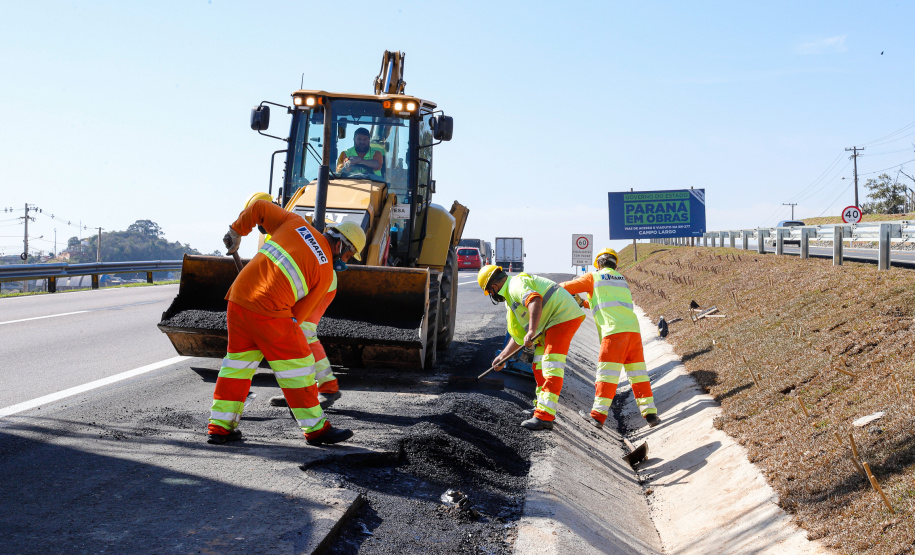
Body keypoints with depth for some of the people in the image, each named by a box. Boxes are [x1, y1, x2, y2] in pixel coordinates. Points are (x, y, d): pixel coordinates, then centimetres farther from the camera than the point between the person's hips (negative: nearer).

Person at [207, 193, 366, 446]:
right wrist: (283, 332, 15)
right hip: (268, 311, -6)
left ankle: (219, 427, 23)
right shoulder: (325, 274, -1)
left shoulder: (296, 223, 11)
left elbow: (259, 206, 13)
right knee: (296, 365, 7)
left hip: (238, 297, 6)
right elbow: (298, 313, 1)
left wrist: (236, 231, 24)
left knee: (238, 363, 19)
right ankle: (316, 429, 15)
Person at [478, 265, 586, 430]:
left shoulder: (516, 285, -11)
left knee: (551, 366, -17)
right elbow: (519, 336, 27)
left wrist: (532, 331, -39)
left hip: (564, 317, -11)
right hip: (553, 322, 11)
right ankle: (542, 406, 27)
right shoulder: (511, 298, 23)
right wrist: (502, 357, 26)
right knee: (539, 365, 19)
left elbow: (535, 301, -33)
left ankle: (544, 416, -21)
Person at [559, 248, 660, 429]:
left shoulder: (594, 277, 9)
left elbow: (565, 287, 14)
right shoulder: (621, 279, 27)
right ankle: (650, 413, 6)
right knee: (637, 372, 9)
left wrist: (561, 286, 37)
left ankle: (598, 415, -10)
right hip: (633, 328, 6)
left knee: (607, 372, -7)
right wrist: (585, 303, 43)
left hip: (614, 331, -6)